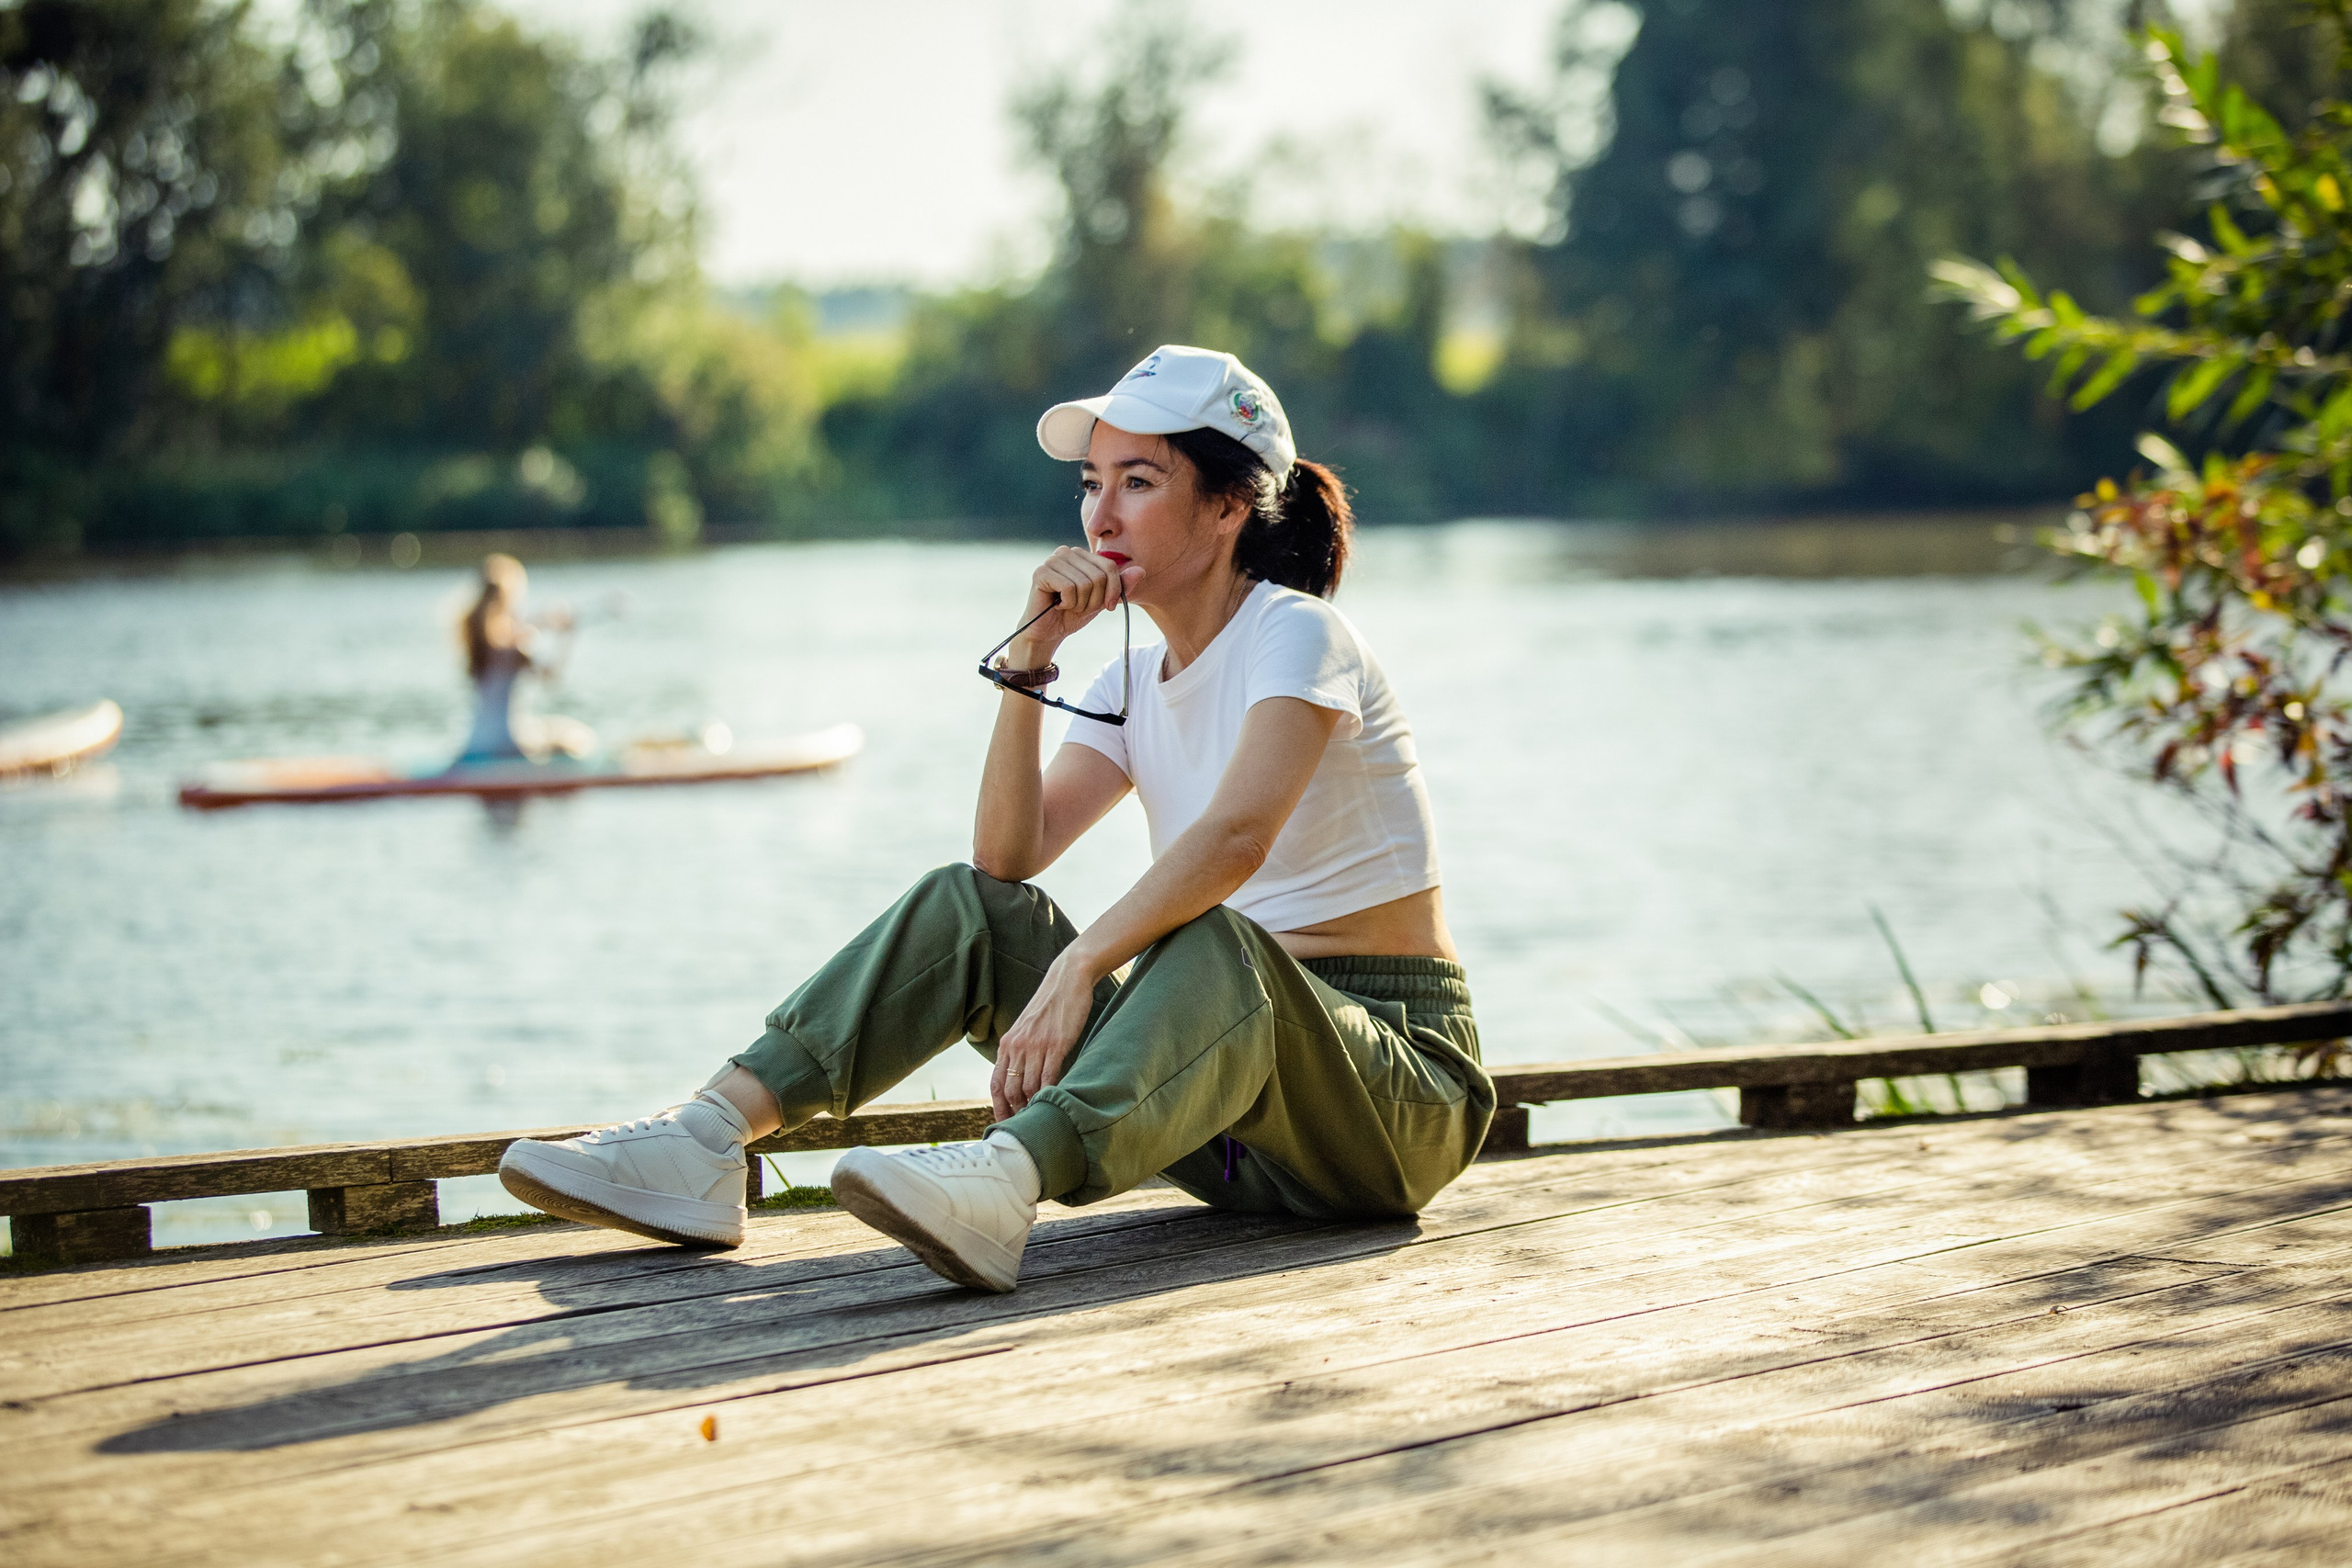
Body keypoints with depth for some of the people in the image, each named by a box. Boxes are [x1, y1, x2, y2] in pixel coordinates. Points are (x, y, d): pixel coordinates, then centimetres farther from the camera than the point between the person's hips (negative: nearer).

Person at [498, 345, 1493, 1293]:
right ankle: (705, 1140, -22)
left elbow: (1237, 834, -31)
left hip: (1399, 1091, -7)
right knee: (967, 905, -7)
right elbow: (1009, 854, 0)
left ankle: (1003, 1183, -64)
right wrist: (1029, 656, -9)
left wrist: (1075, 970, -42)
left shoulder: (1296, 635, -11)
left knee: (1215, 945, -38)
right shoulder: (1137, 682, 13)